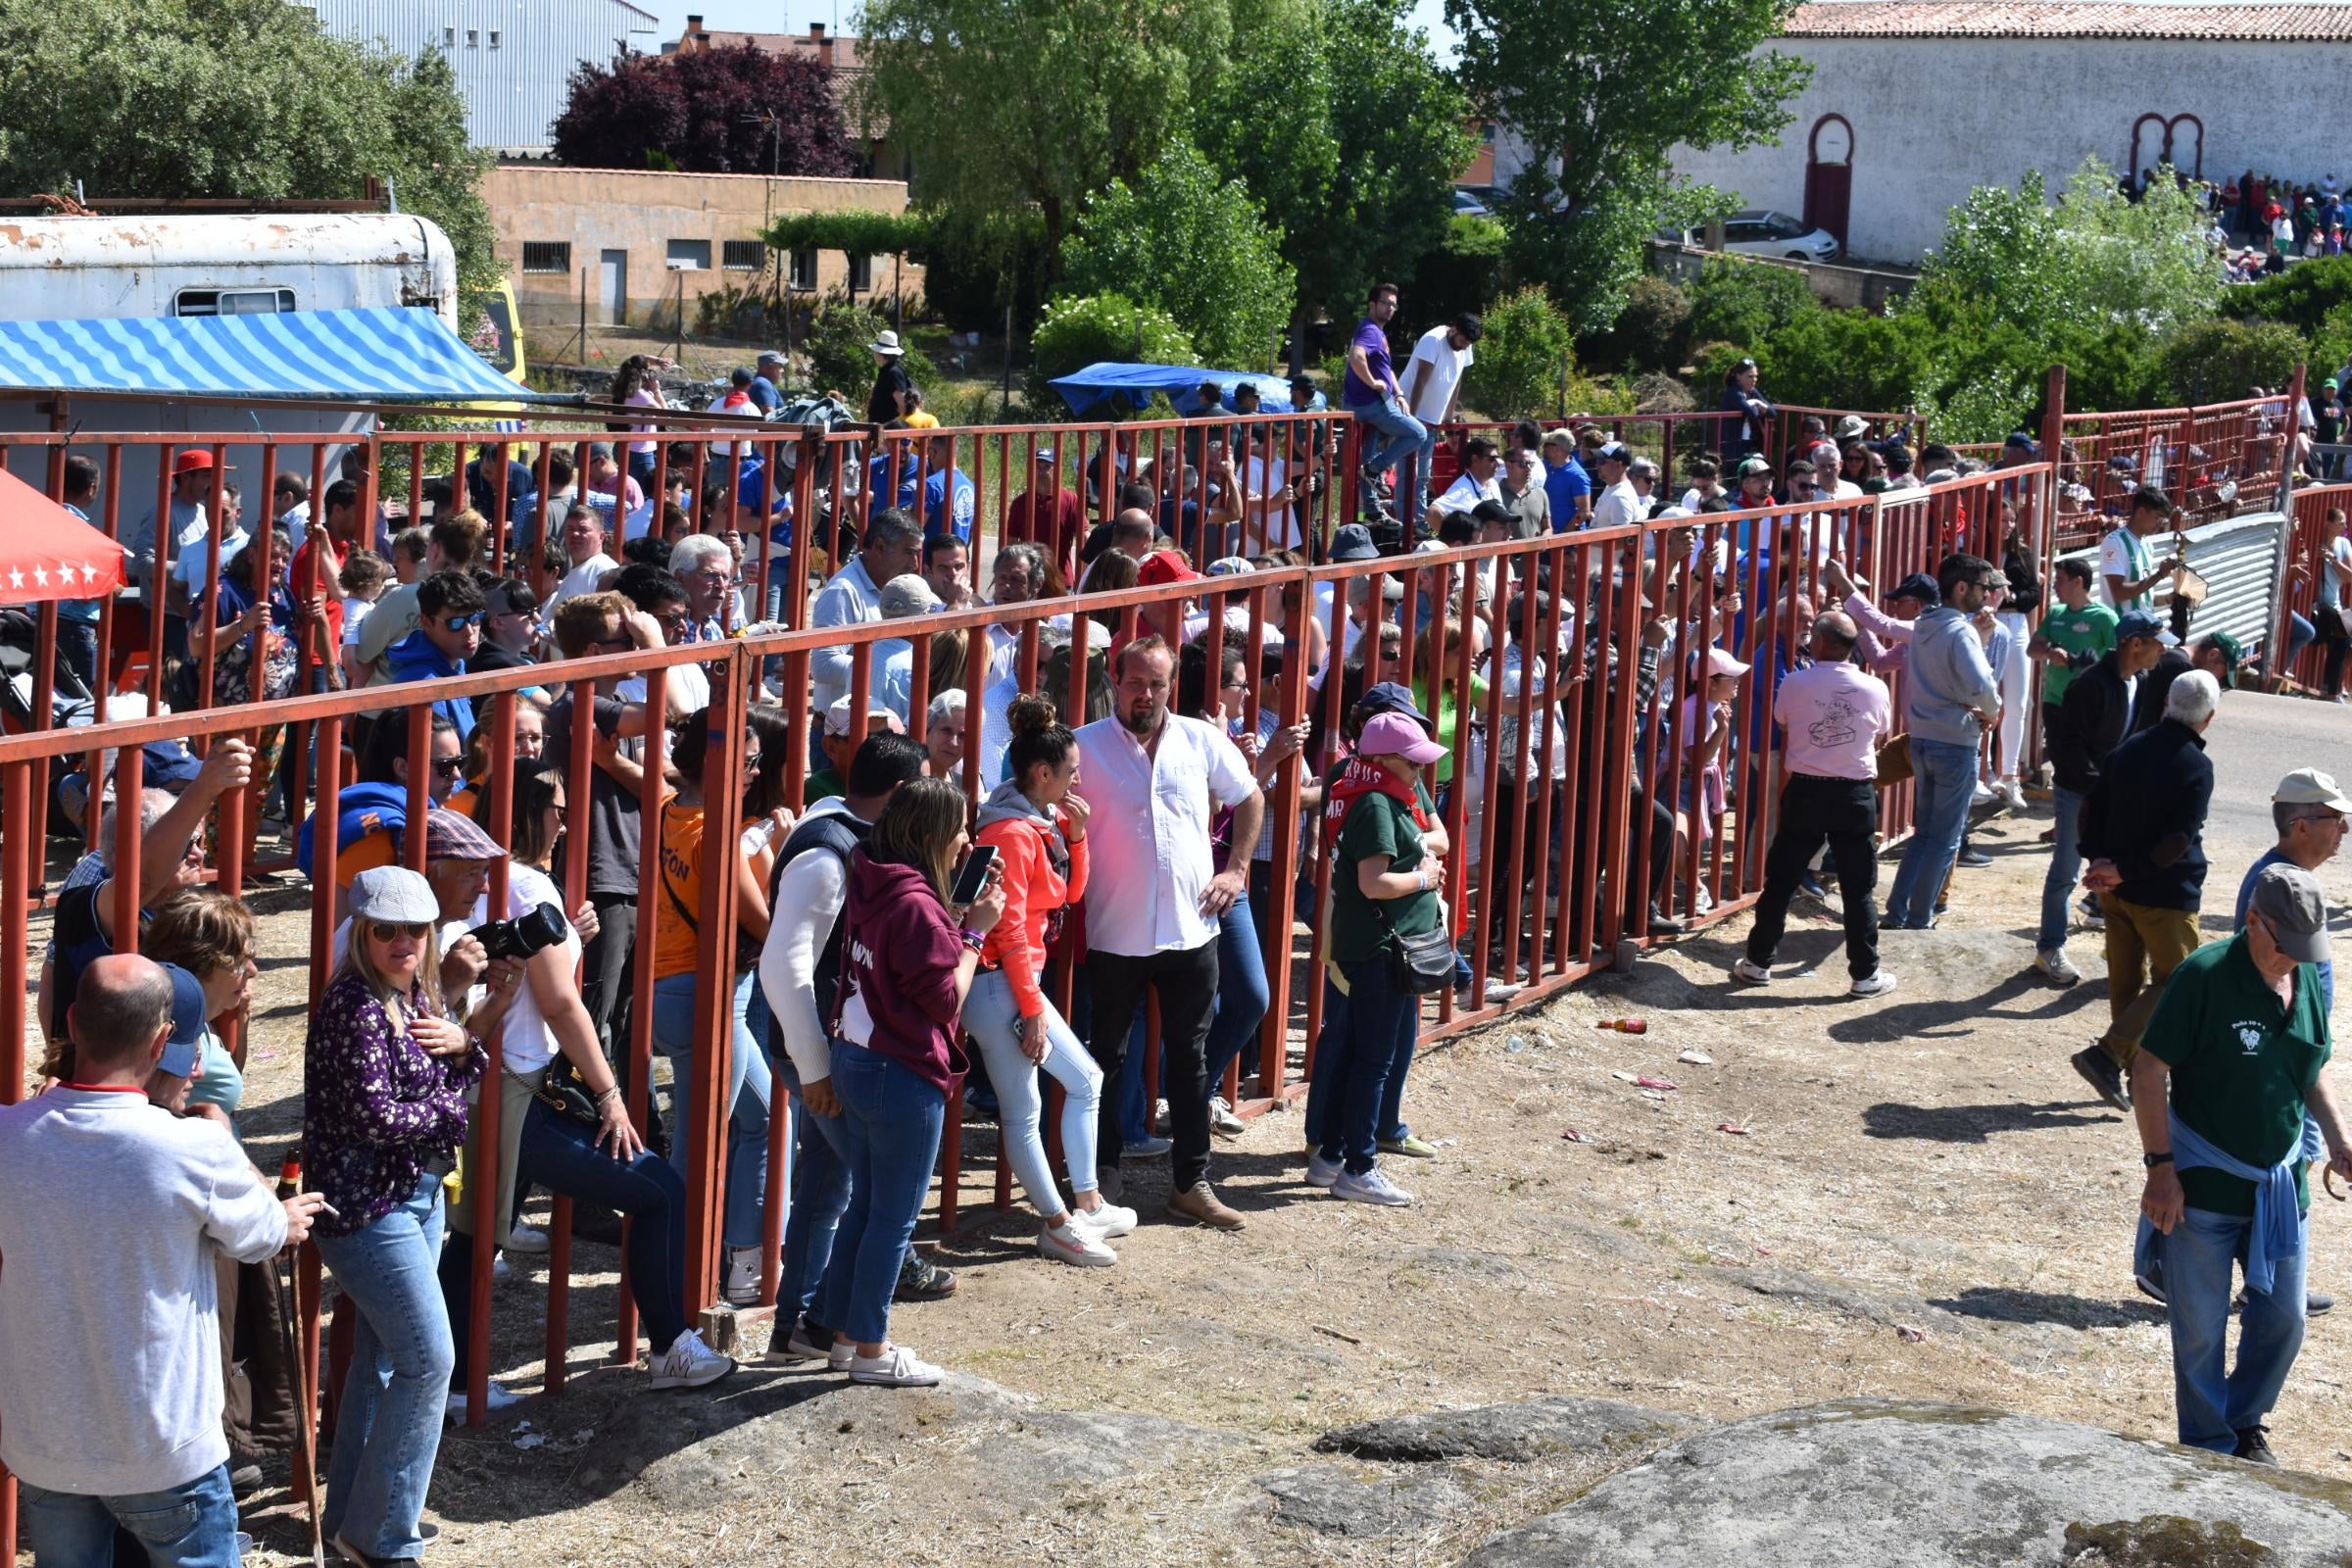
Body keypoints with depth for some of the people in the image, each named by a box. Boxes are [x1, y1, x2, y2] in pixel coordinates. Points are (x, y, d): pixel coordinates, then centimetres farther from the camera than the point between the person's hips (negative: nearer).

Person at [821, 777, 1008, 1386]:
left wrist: (959, 915, 4)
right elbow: (947, 998, -17)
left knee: (865, 1206, 19)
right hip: (904, 1078, -9)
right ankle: (870, 1350, 12)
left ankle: (846, 1334, 27)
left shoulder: (872, 888, 6)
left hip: (855, 1062, 9)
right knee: (894, 1217, 3)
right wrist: (975, 930, -8)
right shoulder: (915, 904, -21)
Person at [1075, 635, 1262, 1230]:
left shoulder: (1202, 741, 2)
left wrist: (1236, 869, 7)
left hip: (1190, 931, 2)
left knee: (1189, 1059, 10)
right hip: (1114, 934, -2)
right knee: (1107, 1059, 9)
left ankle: (1193, 1184, 19)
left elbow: (1250, 800, 15)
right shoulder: (1086, 746, -6)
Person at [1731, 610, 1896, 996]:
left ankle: (1757, 962, 16)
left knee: (1780, 881, 10)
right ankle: (1865, 974, 10)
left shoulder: (1795, 683, -8)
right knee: (1858, 889, 6)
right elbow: (1880, 737, 10)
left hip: (1804, 791, 0)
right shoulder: (1875, 689, -5)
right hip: (1855, 794, 0)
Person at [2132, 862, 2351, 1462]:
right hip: (2203, 1188, -5)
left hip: (2280, 1185, 5)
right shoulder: (2205, 975, -17)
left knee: (2284, 1318, 13)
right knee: (2200, 1328, 6)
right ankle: (2209, 1450, 24)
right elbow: (2149, 1070, -14)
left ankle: (2245, 1423, 37)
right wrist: (2161, 1168, -16)